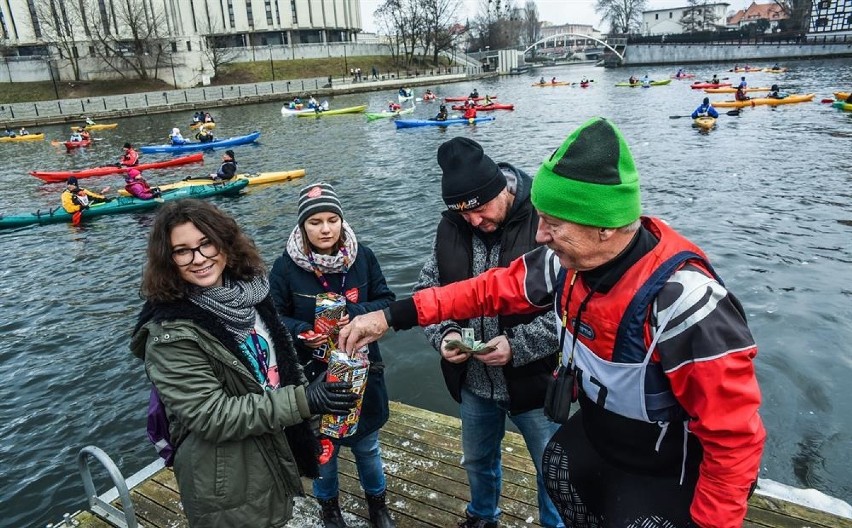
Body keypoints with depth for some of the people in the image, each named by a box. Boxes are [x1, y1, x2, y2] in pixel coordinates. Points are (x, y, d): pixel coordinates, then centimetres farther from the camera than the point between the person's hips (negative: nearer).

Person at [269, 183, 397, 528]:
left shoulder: (362, 257, -8)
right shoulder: (285, 267, -12)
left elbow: (387, 301, -4)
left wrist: (356, 314, -22)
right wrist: (302, 332, -26)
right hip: (314, 375, -1)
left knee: (366, 444, 20)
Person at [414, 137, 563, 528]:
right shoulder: (451, 226, -5)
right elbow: (428, 288, 5)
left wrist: (519, 345, -26)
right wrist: (443, 334, -12)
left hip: (533, 381, -5)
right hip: (473, 382, 6)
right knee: (477, 460, 29)